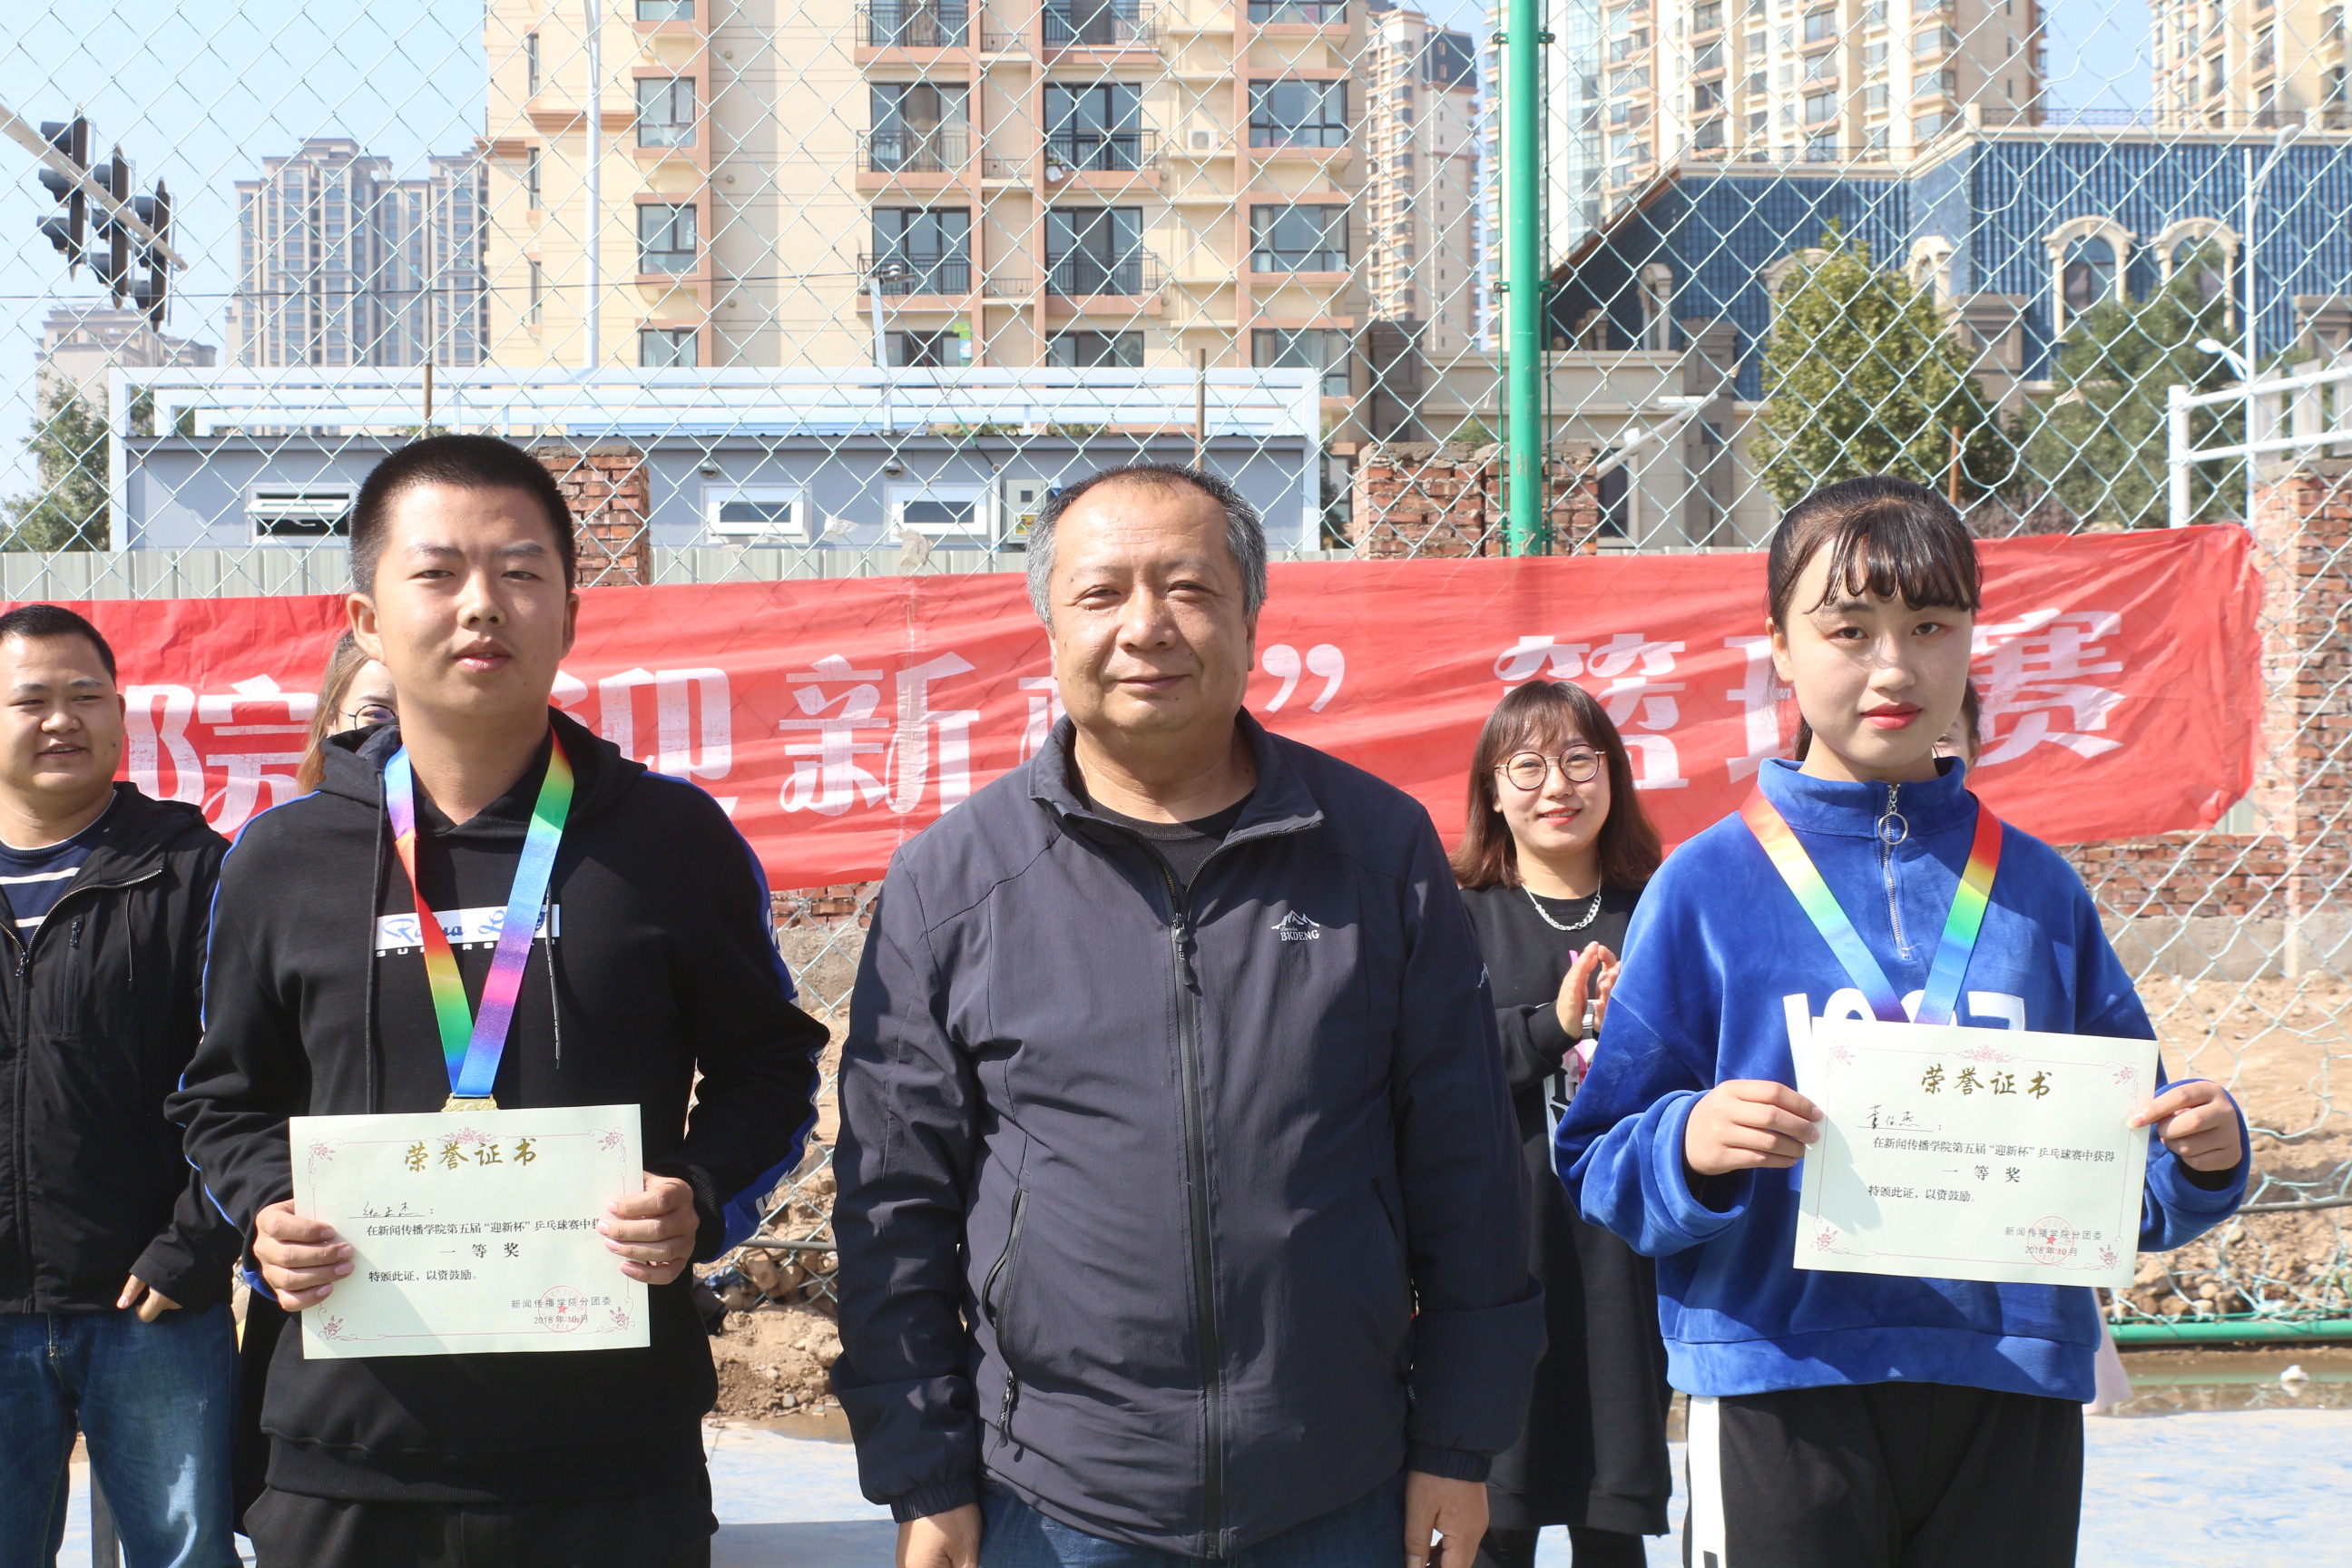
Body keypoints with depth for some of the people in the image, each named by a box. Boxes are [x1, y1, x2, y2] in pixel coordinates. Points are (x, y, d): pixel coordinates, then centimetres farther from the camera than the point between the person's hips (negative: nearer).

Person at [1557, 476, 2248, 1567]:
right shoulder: (1706, 885, -1)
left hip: (2016, 1383, 3)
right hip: (1783, 1386, -3)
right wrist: (1689, 1146, -24)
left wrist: (2202, 1159, -9)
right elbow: (1602, 1167, -3)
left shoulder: (2037, 888, 9)